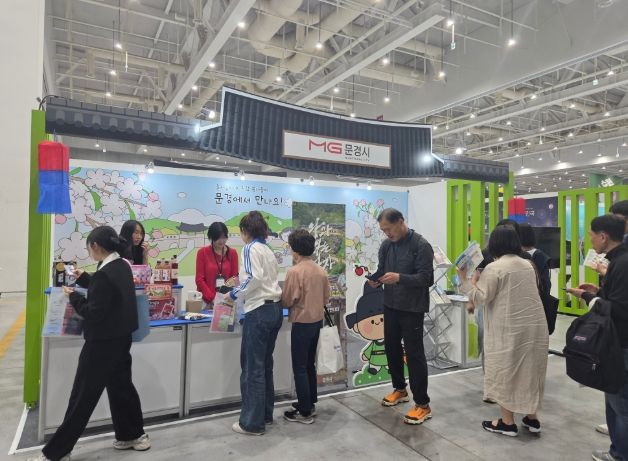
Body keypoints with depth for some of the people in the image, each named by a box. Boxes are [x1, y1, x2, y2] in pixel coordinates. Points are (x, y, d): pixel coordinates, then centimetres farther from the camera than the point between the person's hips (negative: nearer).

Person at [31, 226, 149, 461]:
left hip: (103, 342, -9)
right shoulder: (122, 266, 4)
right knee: (121, 386, 18)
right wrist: (84, 278, 22)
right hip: (120, 338, 9)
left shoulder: (105, 273, -24)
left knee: (83, 396, 3)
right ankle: (133, 435, 30)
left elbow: (93, 312, -20)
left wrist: (73, 296, -6)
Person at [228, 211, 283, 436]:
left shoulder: (250, 249, -7)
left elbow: (255, 278, -20)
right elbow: (267, 280, 11)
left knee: (252, 367, 2)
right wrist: (242, 292, 20)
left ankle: (252, 422, 12)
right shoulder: (268, 250, 15)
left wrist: (235, 294, -8)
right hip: (275, 308, 8)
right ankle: (265, 415, 28)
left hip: (259, 311, -8)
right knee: (265, 365, 17)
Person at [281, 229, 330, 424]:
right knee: (310, 364, 20)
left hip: (302, 323, -7)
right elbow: (326, 297, 9)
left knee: (299, 368, 4)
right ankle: (310, 403, 31)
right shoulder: (321, 270, 2)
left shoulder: (294, 271, -18)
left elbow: (287, 301, -13)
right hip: (317, 321, 7)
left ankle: (305, 412, 11)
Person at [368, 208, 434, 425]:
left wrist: (399, 278, -32)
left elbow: (425, 278, -19)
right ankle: (400, 389, 38)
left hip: (412, 308, -7)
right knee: (391, 347, 17)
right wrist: (375, 279, -13)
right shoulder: (386, 245, 4)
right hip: (390, 305, 7)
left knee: (414, 354, -1)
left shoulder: (421, 245, -15)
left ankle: (422, 404, 12)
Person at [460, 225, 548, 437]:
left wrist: (465, 280, -7)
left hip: (509, 329, -7)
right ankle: (532, 418, 29)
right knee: (529, 369, 18)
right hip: (535, 325, 7)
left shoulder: (494, 268, -14)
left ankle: (507, 422, 15)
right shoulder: (527, 265, 11)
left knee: (505, 372, 6)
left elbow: (481, 297, -16)